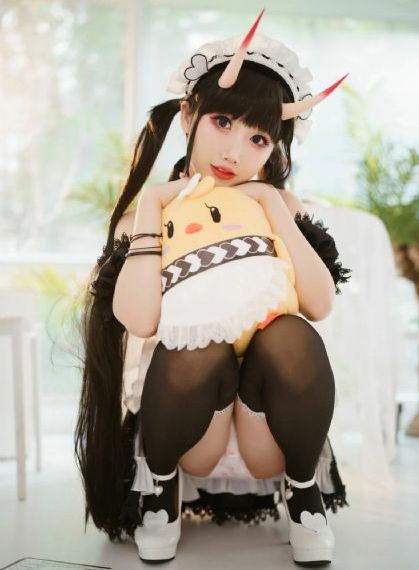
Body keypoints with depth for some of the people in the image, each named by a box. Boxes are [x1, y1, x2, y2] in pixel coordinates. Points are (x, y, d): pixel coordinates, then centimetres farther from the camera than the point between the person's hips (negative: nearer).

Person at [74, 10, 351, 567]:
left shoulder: (280, 204, 3)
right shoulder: (151, 209, -1)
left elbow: (320, 304, -15)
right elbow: (140, 320, -21)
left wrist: (271, 203, -15)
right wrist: (152, 205, -18)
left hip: (265, 413, 1)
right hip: (191, 423, -1)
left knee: (290, 337, -31)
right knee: (198, 345, -33)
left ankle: (305, 491, -7)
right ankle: (158, 477, -4)